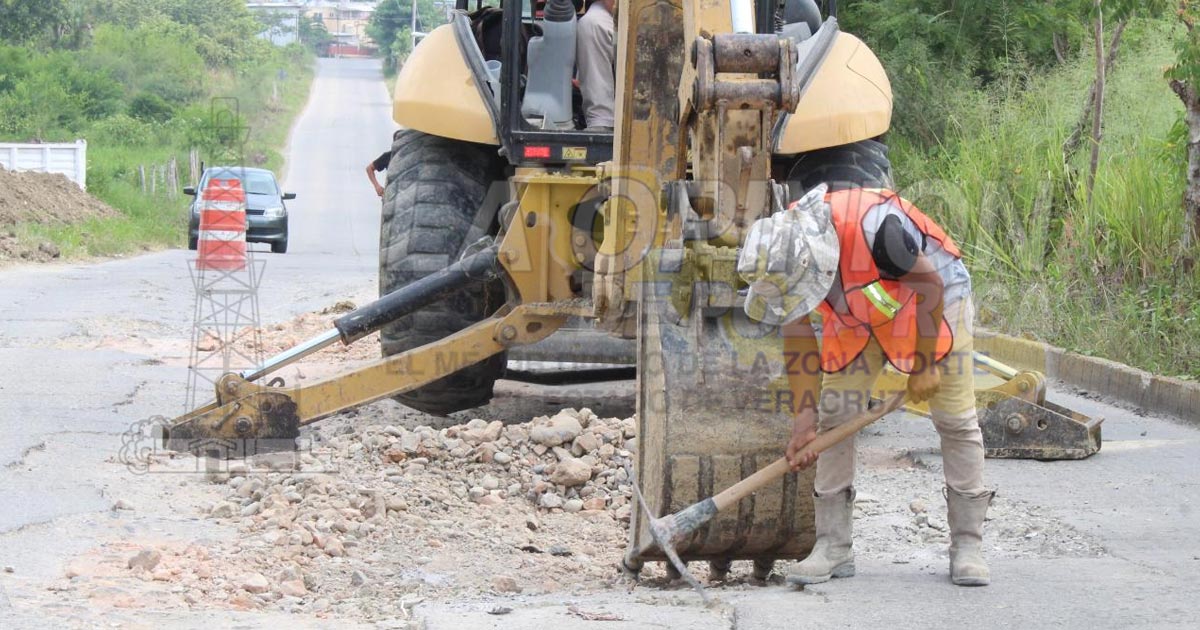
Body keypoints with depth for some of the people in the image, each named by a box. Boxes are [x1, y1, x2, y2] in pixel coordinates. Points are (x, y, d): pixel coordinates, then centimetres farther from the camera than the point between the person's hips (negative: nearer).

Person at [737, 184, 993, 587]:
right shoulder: (783, 254, -24)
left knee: (955, 419, -7)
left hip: (934, 301, -4)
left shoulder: (874, 225, -42)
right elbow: (798, 332, -10)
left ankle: (967, 546, 1)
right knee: (835, 416, -5)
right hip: (856, 315, 4)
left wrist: (925, 364, -16)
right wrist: (805, 412, -14)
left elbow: (930, 286, -25)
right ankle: (833, 547, 1)